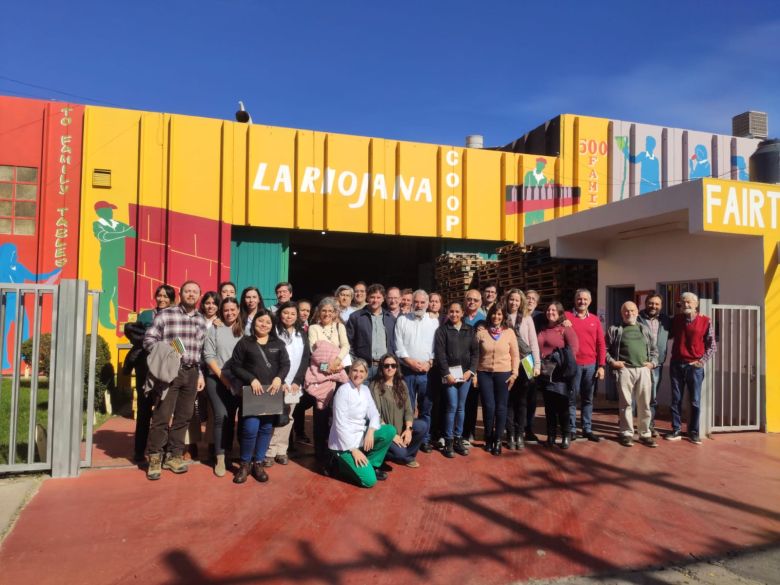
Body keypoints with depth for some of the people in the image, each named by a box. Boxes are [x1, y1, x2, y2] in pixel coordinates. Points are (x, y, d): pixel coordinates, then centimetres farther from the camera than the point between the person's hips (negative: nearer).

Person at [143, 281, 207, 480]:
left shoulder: (201, 320, 13)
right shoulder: (165, 314, -1)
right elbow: (148, 338, -4)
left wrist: (200, 373, 12)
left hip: (191, 373, 5)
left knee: (183, 417, 9)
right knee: (162, 416, -4)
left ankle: (173, 456, 22)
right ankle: (154, 458, 9)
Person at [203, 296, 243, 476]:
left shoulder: (243, 331, 6)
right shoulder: (215, 329, 0)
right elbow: (208, 355, -4)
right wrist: (221, 376, -9)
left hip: (237, 381, 2)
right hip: (216, 379, -2)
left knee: (231, 417, 7)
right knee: (221, 416, -11)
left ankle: (227, 452, 20)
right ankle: (220, 458, -2)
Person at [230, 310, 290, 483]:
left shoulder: (278, 344, 11)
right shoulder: (244, 342, 4)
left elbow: (285, 364, 6)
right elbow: (235, 365, -1)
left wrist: (279, 378, -14)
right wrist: (252, 379, -13)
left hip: (272, 391, 3)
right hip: (251, 391, -3)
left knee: (266, 428, 6)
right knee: (250, 428, -11)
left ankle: (258, 463, 20)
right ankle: (245, 464, 9)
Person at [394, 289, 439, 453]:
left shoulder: (434, 322, 7)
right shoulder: (402, 320, 5)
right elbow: (399, 345, 0)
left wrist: (429, 363, -10)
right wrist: (410, 362, -10)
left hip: (427, 372, 1)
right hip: (406, 371, -1)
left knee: (426, 408, 7)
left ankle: (425, 440, 18)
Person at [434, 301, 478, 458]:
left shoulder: (469, 330, 9)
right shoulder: (442, 330, 0)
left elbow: (475, 352, 7)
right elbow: (440, 353, -6)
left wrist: (470, 371, -4)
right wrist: (446, 374, -11)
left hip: (466, 373, 3)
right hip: (450, 373, -3)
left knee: (461, 407, 8)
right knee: (452, 407, -6)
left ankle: (458, 439, 17)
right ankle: (448, 441, 4)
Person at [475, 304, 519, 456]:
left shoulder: (509, 332, 2)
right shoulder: (481, 331, 0)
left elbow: (515, 355, 4)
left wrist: (514, 373, -2)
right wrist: (474, 373, 0)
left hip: (504, 373, 0)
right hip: (484, 373, 0)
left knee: (501, 407, 4)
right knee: (488, 407, 0)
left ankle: (497, 440, 17)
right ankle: (488, 439, 20)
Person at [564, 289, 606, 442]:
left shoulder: (595, 319, 9)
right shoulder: (567, 316, 2)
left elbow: (601, 344, 8)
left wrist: (601, 365, 2)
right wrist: (562, 325, -17)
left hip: (591, 365, 3)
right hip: (573, 364, -3)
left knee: (588, 398, 10)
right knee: (572, 398, 1)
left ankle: (587, 429, 17)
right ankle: (571, 429, 9)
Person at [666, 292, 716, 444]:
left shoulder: (705, 321, -4)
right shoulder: (676, 319, 5)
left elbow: (712, 345, 1)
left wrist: (702, 361, -6)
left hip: (695, 366, -2)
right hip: (676, 364, 3)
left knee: (695, 401, 4)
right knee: (676, 400, 6)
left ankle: (693, 432, 15)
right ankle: (676, 430, 13)